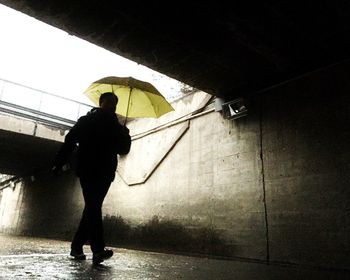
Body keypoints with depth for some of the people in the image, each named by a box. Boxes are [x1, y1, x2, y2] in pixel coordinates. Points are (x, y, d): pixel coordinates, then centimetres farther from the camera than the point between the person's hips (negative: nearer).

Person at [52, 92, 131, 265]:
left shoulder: (115, 126, 16)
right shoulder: (86, 121, 5)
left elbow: (123, 150, 11)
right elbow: (70, 140, -2)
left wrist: (125, 137, -10)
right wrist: (59, 163, -11)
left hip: (105, 173, 5)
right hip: (88, 171, -5)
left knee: (92, 208, 8)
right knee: (93, 208, -14)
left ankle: (77, 246, 21)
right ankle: (98, 250, -18)